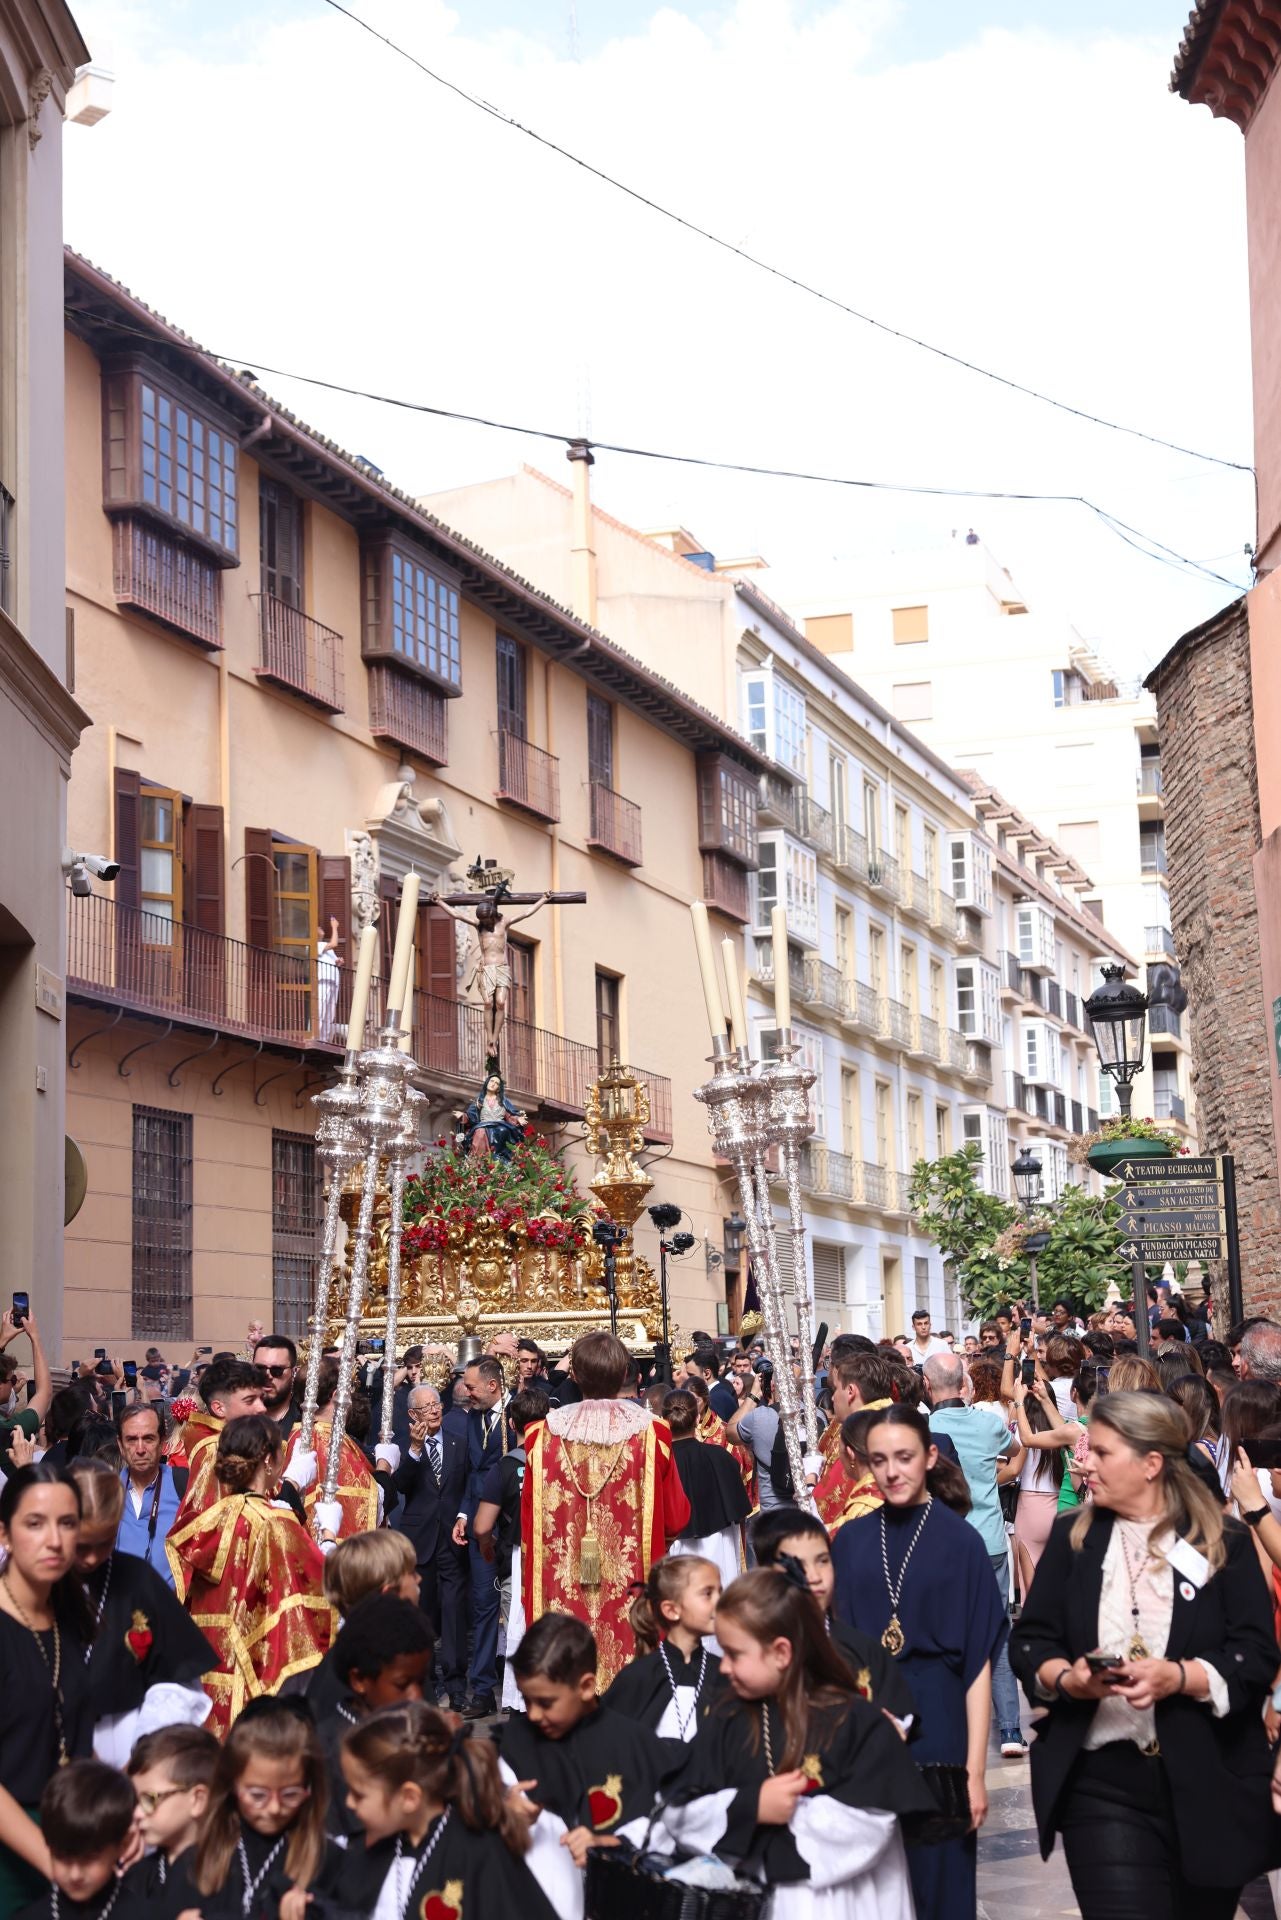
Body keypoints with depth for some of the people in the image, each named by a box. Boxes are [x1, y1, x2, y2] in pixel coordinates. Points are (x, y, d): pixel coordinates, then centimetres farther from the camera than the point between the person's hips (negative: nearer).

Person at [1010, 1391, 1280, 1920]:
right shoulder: (1073, 1537, 8)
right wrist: (1067, 1678, -15)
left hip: (1208, 1783, 0)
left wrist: (1176, 1677, -21)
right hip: (1102, 1780, 0)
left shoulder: (1225, 1545, 1)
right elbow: (1030, 1640, 6)